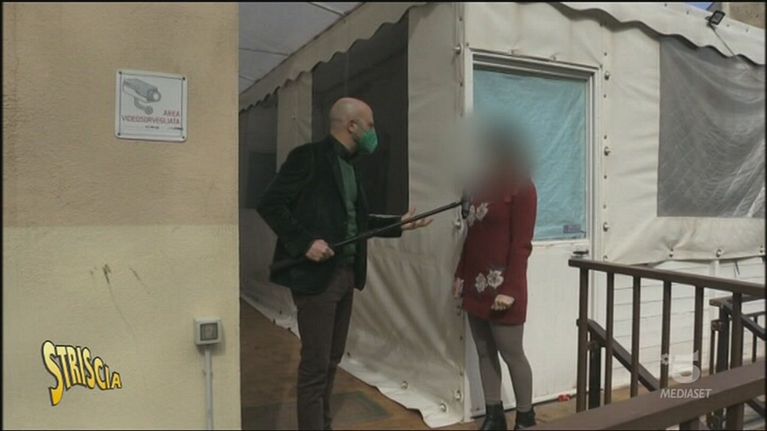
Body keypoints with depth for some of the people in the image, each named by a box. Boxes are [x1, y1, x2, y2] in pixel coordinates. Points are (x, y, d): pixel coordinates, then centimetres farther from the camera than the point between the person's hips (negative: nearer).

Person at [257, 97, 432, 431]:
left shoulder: (349, 165, 14)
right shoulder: (309, 156, -10)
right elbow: (269, 203, -14)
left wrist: (398, 224, 11)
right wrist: (304, 241, -21)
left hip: (346, 274, 9)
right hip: (315, 275, -8)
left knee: (332, 360, 17)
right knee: (315, 364, -1)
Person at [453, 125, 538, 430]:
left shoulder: (521, 188, -8)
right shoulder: (482, 186, 14)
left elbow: (521, 243, -13)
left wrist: (510, 288, -17)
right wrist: (461, 275, 14)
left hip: (501, 286, -7)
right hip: (476, 284, 7)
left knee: (511, 354, 3)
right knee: (484, 352, 12)